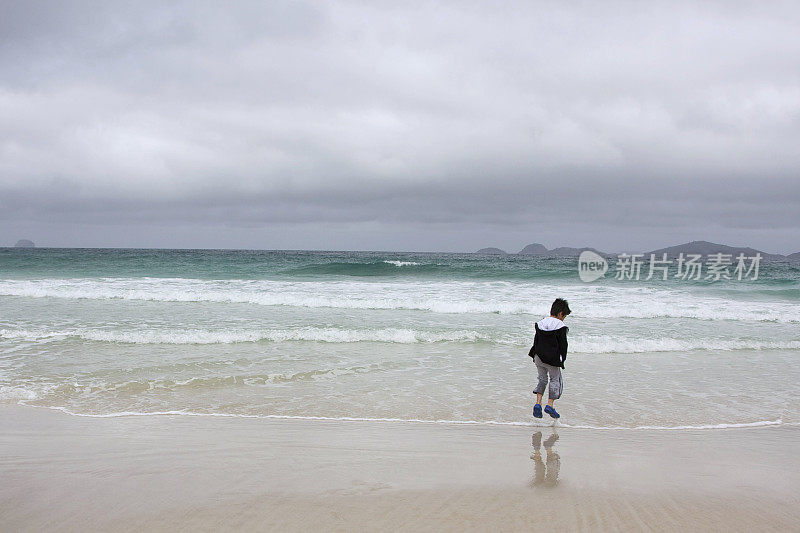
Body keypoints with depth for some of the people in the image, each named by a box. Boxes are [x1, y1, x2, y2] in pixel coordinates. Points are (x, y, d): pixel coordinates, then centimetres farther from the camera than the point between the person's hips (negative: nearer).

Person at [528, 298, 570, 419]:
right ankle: (550, 405, 4)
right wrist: (562, 359, 2)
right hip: (553, 359, -5)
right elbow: (563, 345, -9)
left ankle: (538, 403, 5)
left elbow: (536, 341, 11)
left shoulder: (540, 324, 6)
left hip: (539, 357, 5)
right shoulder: (560, 327, -11)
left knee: (542, 379, 18)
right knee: (555, 380, 12)